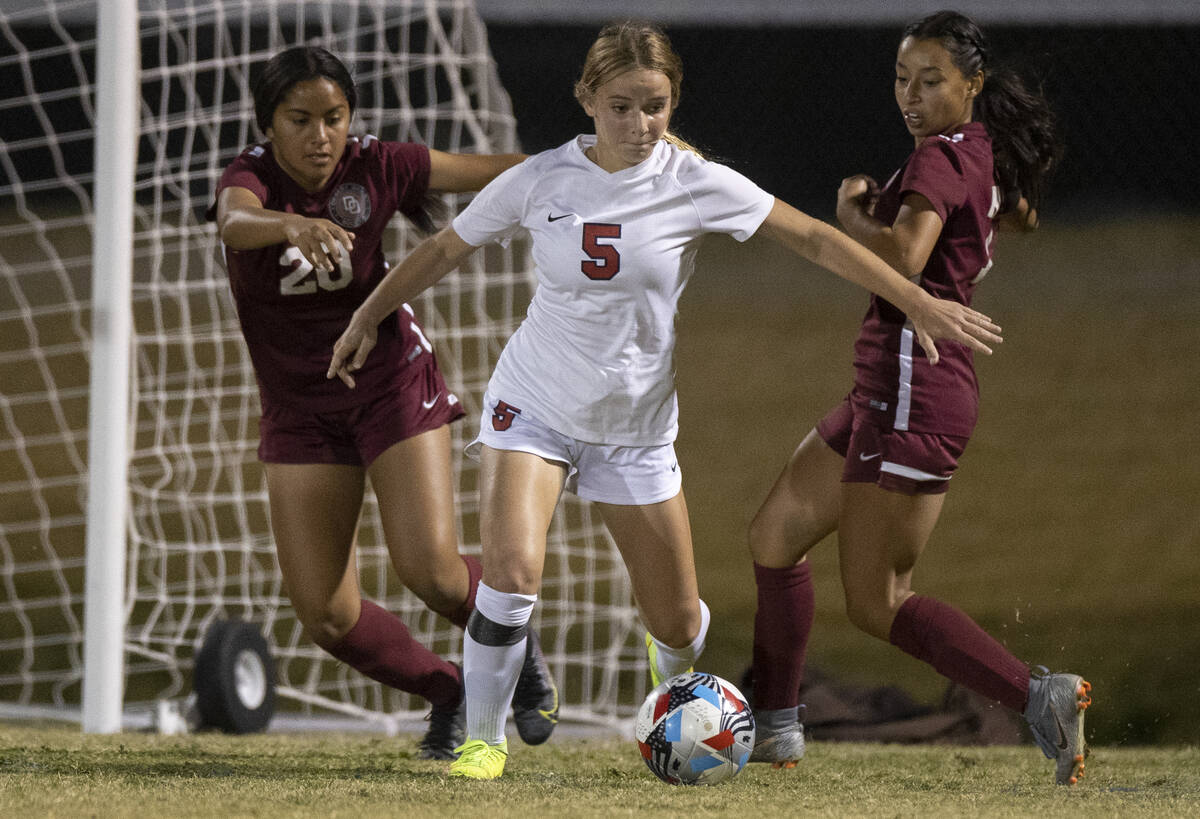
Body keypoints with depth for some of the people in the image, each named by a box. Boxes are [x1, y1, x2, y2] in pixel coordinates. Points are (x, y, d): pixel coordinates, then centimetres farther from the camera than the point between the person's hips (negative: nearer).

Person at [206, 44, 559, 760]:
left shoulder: (373, 168, -12)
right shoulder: (253, 177, -17)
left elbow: (488, 170, -9)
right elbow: (237, 221, -41)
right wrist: (292, 225, -65)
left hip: (391, 380, -1)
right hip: (299, 406, 1)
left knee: (431, 571, -17)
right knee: (326, 616, -3)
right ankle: (448, 693, 24)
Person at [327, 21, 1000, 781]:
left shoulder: (695, 184, -12)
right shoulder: (541, 180, -10)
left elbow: (815, 240, -8)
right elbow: (448, 247, 5)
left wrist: (922, 304, -10)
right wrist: (368, 317, 10)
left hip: (638, 428, 1)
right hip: (534, 406, -1)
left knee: (680, 625, 6)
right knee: (512, 570, -25)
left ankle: (676, 681, 44)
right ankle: (484, 739, -5)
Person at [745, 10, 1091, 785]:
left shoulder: (942, 157, -16)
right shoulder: (984, 155, 12)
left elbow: (903, 256, -33)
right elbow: (1022, 214, 36)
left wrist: (851, 211, -13)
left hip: (914, 390, -10)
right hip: (886, 391, 10)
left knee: (877, 604, -8)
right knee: (776, 536, 18)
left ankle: (1040, 697, -16)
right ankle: (776, 728, 25)